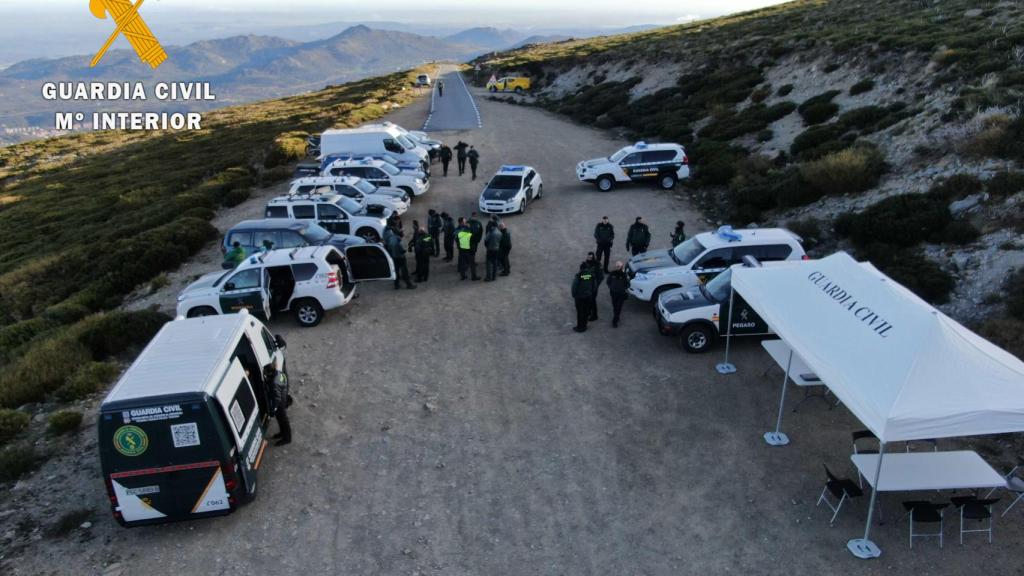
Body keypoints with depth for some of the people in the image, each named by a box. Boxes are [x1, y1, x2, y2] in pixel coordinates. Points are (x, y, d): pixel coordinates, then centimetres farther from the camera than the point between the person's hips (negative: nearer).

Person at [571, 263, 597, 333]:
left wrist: (573, 294, 0)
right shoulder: (591, 274, -6)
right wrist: (593, 293, 15)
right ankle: (584, 326, 28)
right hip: (588, 296, 4)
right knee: (586, 311, 17)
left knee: (580, 311, 6)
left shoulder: (578, 275, -18)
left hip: (579, 296, -4)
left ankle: (580, 327, 14)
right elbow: (594, 285, 1)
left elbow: (574, 286, -15)